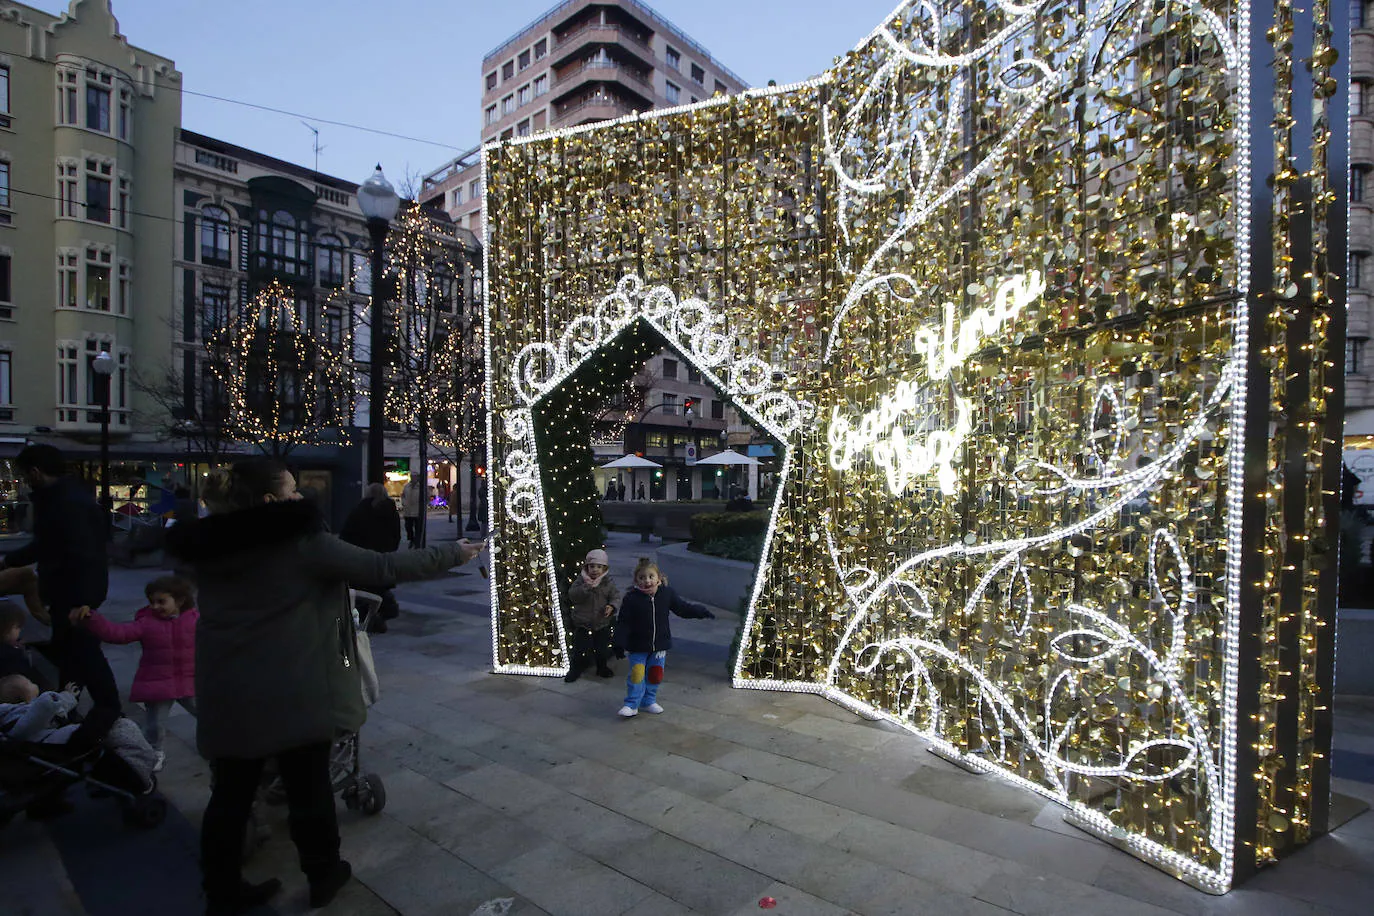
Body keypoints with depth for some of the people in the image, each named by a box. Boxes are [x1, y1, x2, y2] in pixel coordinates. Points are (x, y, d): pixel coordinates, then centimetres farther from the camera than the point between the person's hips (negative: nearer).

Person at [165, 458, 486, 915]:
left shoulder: (207, 548, 2)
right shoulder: (301, 540, -16)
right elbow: (383, 568, -16)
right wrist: (452, 553, -7)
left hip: (226, 694, 5)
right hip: (294, 695, -5)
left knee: (231, 793, 18)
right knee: (309, 789, 13)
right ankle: (324, 875, 30)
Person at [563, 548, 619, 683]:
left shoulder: (608, 582, -4)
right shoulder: (580, 580, -9)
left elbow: (616, 596, -2)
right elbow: (572, 595, -19)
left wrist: (611, 606, -22)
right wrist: (586, 587, -33)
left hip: (602, 623, 2)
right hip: (582, 623, -2)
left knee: (602, 648, 13)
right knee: (580, 648, 4)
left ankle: (602, 668, 35)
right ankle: (575, 670, 23)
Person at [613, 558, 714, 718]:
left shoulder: (667, 594, -6)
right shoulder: (631, 598, -15)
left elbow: (683, 608, 7)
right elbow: (623, 623, -11)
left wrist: (703, 612, 3)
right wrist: (620, 644, -15)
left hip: (660, 645, 4)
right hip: (637, 646, -3)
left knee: (655, 675, 14)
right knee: (636, 675, -2)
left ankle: (649, 701, 33)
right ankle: (631, 705, 15)